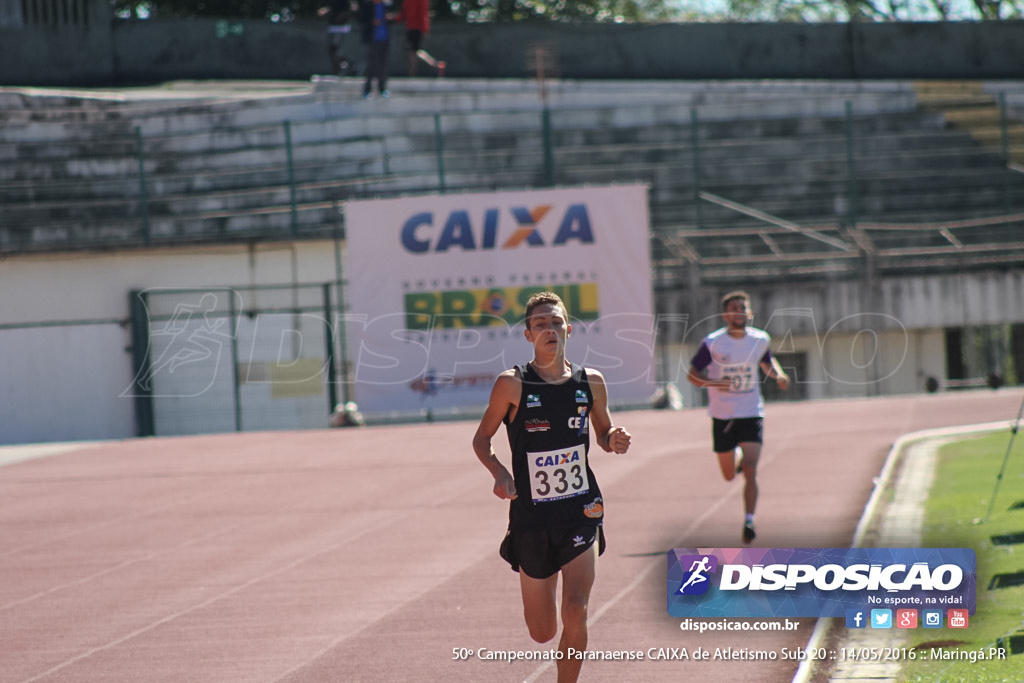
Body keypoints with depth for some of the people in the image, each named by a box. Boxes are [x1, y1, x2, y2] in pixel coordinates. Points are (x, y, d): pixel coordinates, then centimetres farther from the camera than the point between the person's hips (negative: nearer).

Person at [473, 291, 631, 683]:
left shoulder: (590, 383, 1)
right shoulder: (513, 384, -8)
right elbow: (481, 438, 1)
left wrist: (613, 441, -8)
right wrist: (498, 472, -17)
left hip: (581, 511, 1)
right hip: (532, 516, -1)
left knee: (575, 612, -17)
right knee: (542, 633, 8)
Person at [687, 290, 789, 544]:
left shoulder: (760, 340, -1)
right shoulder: (713, 343, -10)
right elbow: (693, 374, -4)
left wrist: (779, 375, -1)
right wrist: (712, 383, -25)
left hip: (751, 414, 0)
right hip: (722, 416, 0)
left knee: (750, 473, -15)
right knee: (729, 476, 15)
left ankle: (749, 522, -11)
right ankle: (738, 456, 49)